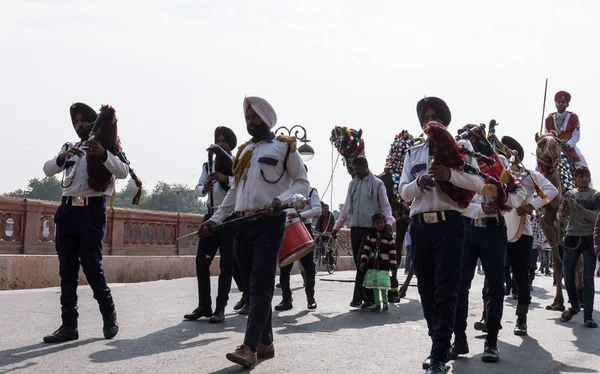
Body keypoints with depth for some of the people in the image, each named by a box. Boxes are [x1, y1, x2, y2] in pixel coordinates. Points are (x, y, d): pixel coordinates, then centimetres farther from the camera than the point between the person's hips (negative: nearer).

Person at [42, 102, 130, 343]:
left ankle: (109, 315, 10)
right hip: (67, 210, 5)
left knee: (91, 266, -10)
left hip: (92, 210, -5)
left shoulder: (107, 148, 6)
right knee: (67, 269, 2)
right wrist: (62, 158, -15)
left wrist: (103, 155, -27)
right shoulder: (69, 148, 19)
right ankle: (69, 325, 5)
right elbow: (48, 170, 6)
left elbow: (123, 172, -10)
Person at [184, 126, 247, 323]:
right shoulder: (208, 165, 16)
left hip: (230, 218, -5)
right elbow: (197, 190, 11)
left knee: (227, 264, -2)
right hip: (211, 216, 6)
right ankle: (204, 306, 8)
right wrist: (205, 188, -12)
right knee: (201, 261, 0)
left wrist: (226, 179, -29)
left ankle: (220, 308, 2)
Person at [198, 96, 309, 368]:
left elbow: (302, 182, -2)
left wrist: (281, 200, -20)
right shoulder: (243, 151, 21)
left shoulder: (284, 147, 3)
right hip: (242, 224, 7)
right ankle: (265, 343, 14)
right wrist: (215, 219, 14)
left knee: (261, 286, -12)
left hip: (269, 223, -6)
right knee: (251, 286, 6)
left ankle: (249, 347, -17)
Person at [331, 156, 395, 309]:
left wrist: (388, 221, -20)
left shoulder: (377, 184, 0)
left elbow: (385, 205, -2)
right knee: (359, 262, 5)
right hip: (355, 227, 6)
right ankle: (368, 297, 10)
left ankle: (358, 298, -10)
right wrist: (337, 226, 14)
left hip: (371, 227, -5)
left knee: (363, 261, -12)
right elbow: (346, 207, 18)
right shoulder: (352, 184, 15)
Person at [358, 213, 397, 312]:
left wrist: (393, 264, -5)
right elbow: (366, 248, 6)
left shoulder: (389, 236, -4)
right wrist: (363, 261, -1)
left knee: (383, 285, -9)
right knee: (374, 285, 7)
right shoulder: (371, 235, 6)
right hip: (372, 264, 4)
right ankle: (377, 304, 16)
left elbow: (392, 251, -3)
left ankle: (385, 303, 7)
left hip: (384, 265, -4)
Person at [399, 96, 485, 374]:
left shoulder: (460, 148, 7)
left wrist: (449, 175, -20)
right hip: (419, 226, 5)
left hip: (448, 225, -4)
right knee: (426, 290, 9)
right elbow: (403, 191, 10)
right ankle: (440, 345, 22)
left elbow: (479, 183, -4)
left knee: (445, 292, -8)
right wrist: (419, 182, -12)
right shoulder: (413, 154, 17)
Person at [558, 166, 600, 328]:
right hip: (571, 239, 3)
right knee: (568, 278, 6)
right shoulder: (569, 194, 9)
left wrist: (579, 208, -25)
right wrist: (563, 209, -14)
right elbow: (560, 217, 8)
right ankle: (574, 306, 29)